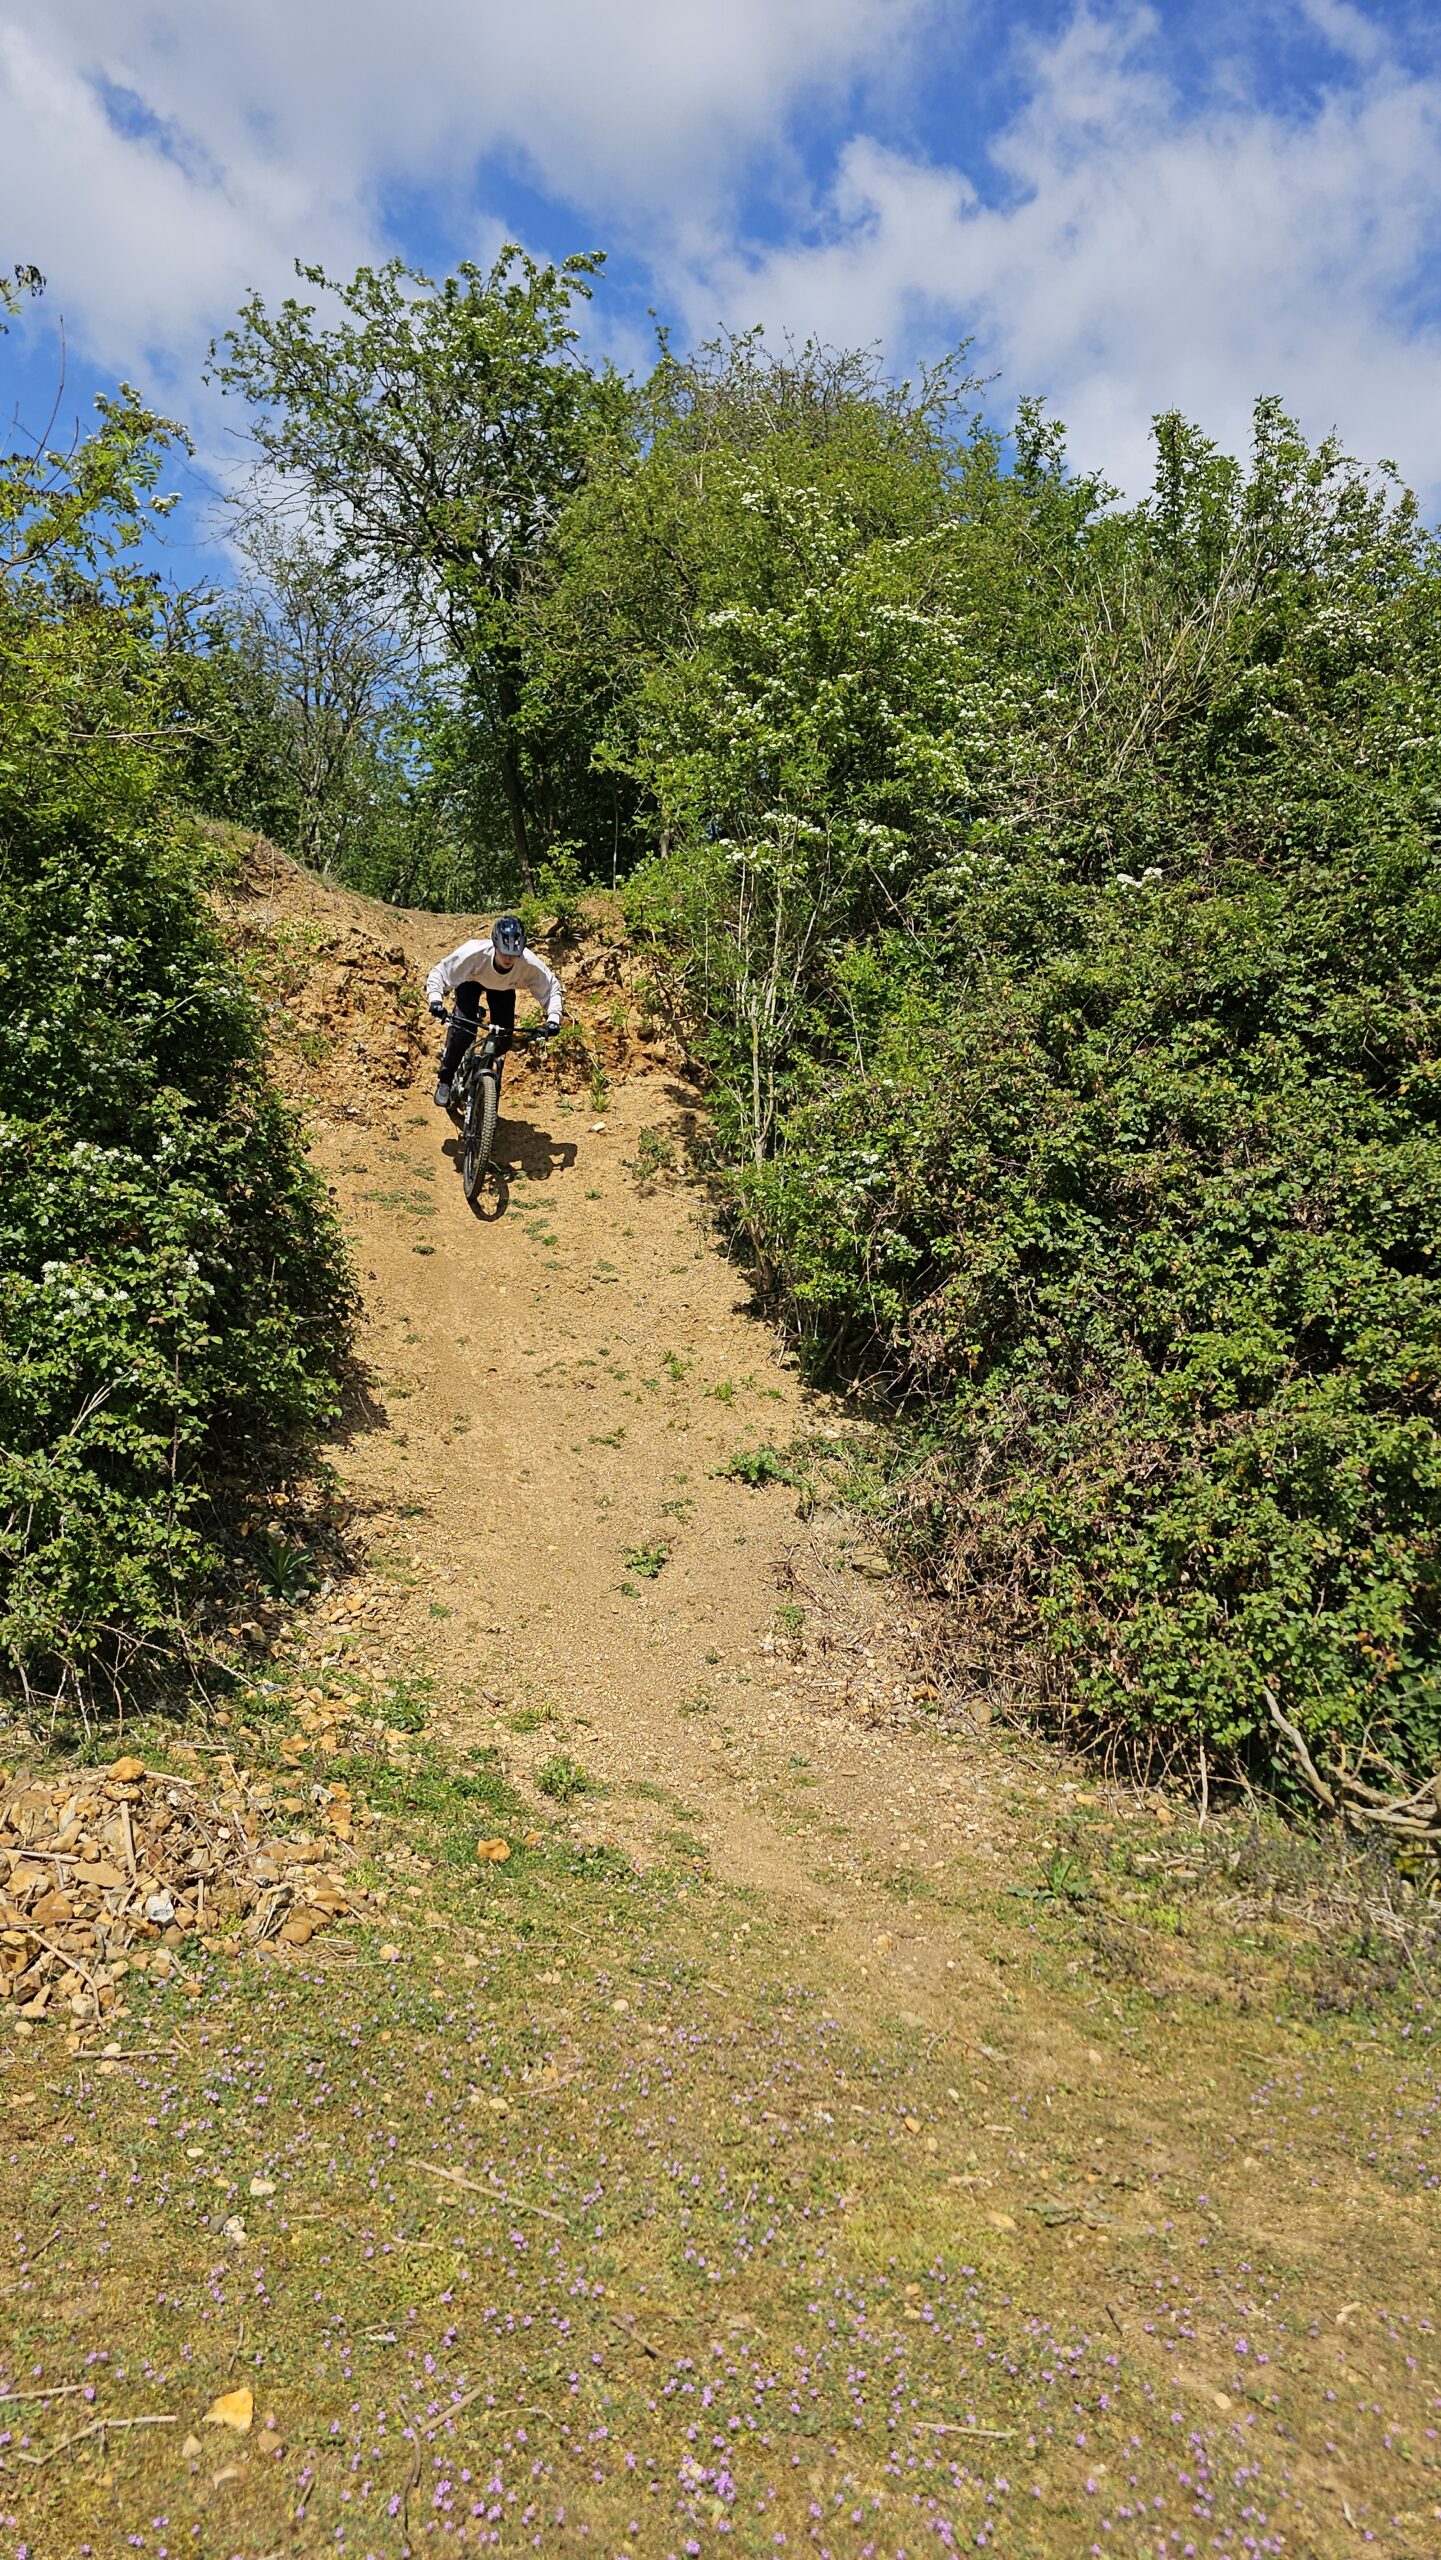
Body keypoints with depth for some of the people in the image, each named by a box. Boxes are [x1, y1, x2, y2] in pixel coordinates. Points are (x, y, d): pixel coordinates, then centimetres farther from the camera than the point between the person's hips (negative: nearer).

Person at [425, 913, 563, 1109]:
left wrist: (553, 1018, -39)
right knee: (465, 1031, -20)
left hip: (503, 988, 2)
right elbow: (440, 972, -32)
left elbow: (552, 988, -23)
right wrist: (435, 999, -49)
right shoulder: (475, 953, -43)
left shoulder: (530, 963, -39)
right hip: (471, 981, -2)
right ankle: (445, 1080, 2)